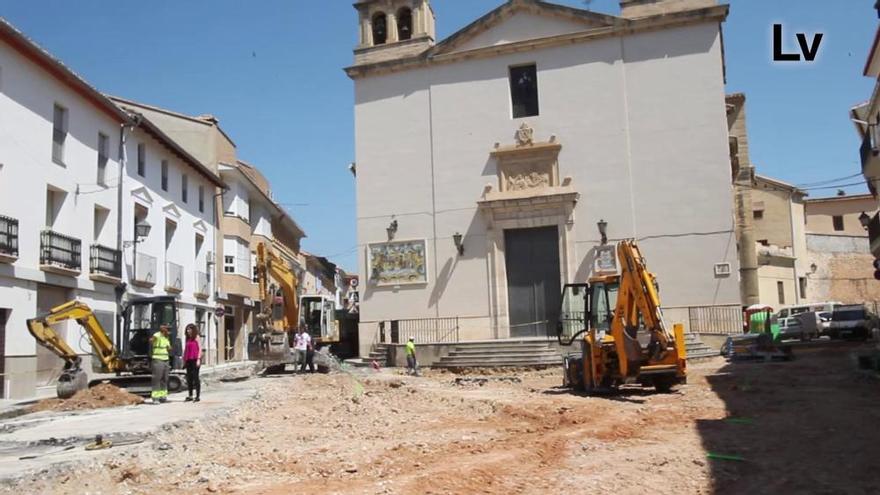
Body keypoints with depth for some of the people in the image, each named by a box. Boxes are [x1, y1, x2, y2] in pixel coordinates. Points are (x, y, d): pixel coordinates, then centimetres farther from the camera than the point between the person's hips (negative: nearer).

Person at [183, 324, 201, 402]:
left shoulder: (196, 337, -1)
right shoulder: (188, 339, 16)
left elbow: (200, 348, -6)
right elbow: (186, 350, 19)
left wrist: (198, 359, -14)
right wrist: (184, 360, 15)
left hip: (195, 360, -6)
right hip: (188, 360, 6)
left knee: (195, 377, -6)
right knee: (189, 378, 7)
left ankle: (198, 396, -3)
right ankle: (190, 396, 13)